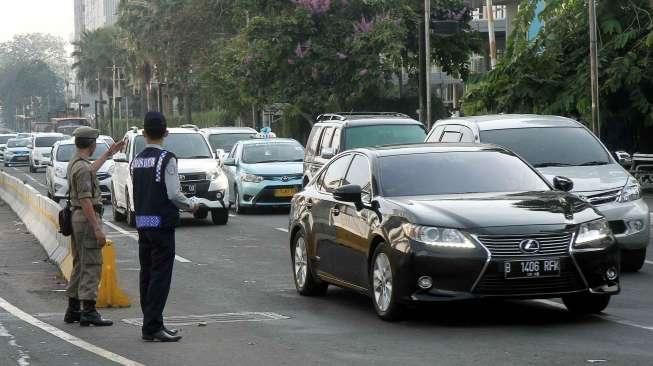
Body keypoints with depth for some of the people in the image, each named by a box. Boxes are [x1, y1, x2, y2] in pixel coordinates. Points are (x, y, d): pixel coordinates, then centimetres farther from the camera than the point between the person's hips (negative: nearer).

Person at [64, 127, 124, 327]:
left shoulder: (75, 163, 13)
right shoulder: (82, 167, -18)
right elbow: (85, 200, -23)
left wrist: (108, 154, 47)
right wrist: (97, 229, -25)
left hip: (76, 217, 10)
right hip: (87, 218, -10)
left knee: (80, 265, 15)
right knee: (91, 266, -9)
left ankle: (73, 310, 19)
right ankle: (88, 312, -11)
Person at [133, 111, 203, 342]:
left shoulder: (136, 161, 9)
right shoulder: (167, 159, -12)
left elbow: (137, 192, 13)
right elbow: (174, 194, -17)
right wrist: (191, 206, 2)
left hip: (142, 222, 7)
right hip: (161, 223, -7)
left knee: (147, 273, 12)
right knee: (160, 275, -5)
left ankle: (151, 324, 18)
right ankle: (152, 327, -9)